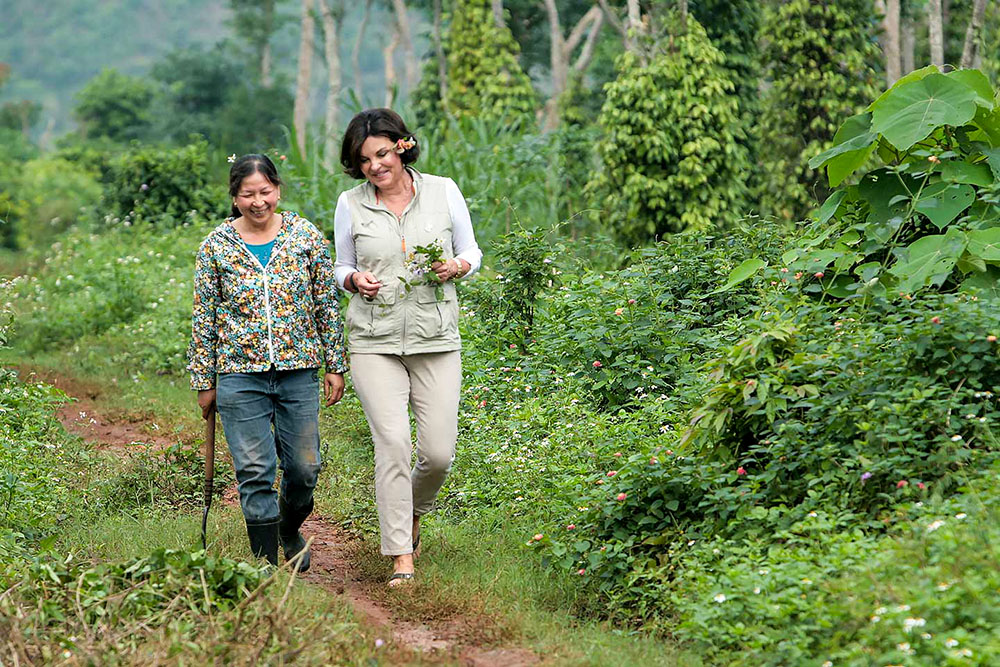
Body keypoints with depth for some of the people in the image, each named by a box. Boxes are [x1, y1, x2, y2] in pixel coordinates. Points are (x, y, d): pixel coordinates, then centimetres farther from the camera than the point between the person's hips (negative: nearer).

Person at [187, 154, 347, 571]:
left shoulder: (306, 236, 1)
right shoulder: (217, 245, 0)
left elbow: (327, 305, 7)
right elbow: (203, 318, 4)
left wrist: (335, 365, 6)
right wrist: (204, 381, 4)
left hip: (298, 371, 1)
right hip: (240, 376, -1)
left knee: (304, 469, 7)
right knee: (256, 473, -3)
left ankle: (290, 531, 37)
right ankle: (267, 566, 6)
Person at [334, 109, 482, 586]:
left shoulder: (443, 192, 3)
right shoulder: (351, 204, 4)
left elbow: (472, 251, 13)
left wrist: (456, 266, -10)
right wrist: (354, 279, -8)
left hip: (436, 340, 1)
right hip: (374, 342, -1)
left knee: (439, 452, -2)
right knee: (392, 441, -14)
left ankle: (413, 508, 32)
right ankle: (401, 555, -5)